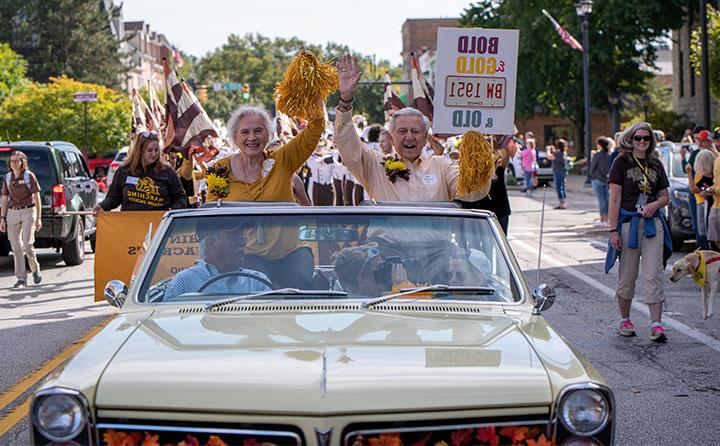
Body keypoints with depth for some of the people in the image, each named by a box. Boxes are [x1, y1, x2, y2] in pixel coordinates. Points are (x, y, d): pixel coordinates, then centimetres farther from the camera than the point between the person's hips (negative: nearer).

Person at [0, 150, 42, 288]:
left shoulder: (29, 176, -3)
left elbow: (37, 198, -2)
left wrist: (38, 218, -6)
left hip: (28, 211, -4)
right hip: (12, 213, 4)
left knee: (27, 244, -11)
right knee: (16, 247, 2)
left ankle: (35, 270, 14)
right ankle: (21, 278, 7)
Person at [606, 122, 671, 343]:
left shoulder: (656, 165, 12)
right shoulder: (621, 163, -1)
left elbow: (665, 196, 18)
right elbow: (615, 198, -6)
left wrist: (655, 204, -6)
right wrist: (613, 230, -11)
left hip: (652, 223, 3)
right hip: (628, 222, -3)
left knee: (654, 275, -4)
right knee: (627, 276, 6)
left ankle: (656, 324, -6)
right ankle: (624, 320, 22)